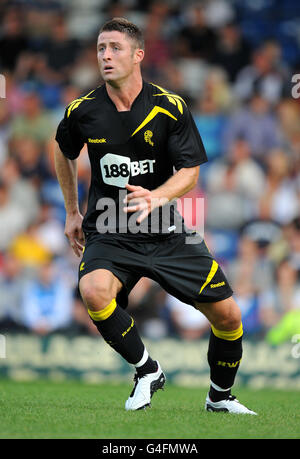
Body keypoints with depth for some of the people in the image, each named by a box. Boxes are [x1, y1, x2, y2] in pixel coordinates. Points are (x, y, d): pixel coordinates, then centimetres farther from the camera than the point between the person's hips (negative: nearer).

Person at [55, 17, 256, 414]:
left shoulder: (170, 108, -9)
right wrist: (72, 213, 21)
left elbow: (190, 172, -10)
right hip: (108, 233, 0)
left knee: (228, 316, -3)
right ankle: (147, 371, -10)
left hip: (167, 232, 0)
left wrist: (157, 196, -30)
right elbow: (64, 153, 19)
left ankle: (220, 397, 26)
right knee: (94, 291, -34)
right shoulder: (83, 112, -3)